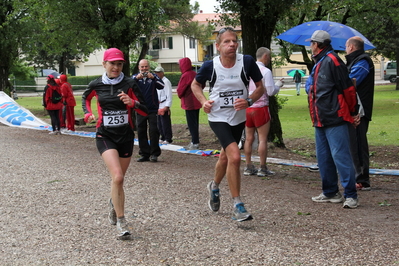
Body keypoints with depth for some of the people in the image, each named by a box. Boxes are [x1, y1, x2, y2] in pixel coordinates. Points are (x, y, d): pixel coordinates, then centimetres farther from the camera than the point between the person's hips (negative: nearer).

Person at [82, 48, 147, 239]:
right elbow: (85, 98, 22)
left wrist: (132, 103, -24)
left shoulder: (129, 84, -4)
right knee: (117, 177, -20)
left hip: (126, 135, 2)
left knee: (119, 179, 11)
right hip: (105, 136, -1)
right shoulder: (96, 85, -1)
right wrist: (88, 114, 7)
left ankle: (114, 204, 44)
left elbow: (144, 111, -6)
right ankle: (120, 221, -10)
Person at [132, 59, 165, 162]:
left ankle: (154, 154, 1)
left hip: (153, 109, -2)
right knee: (141, 132, 5)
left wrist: (153, 78, -27)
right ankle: (144, 154, 13)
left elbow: (162, 86, -11)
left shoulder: (153, 76, 4)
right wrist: (136, 78, -29)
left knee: (154, 131, -5)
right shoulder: (135, 77, 6)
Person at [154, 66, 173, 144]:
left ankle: (168, 139, 1)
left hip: (164, 106, -9)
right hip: (158, 106, 9)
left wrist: (167, 106, -18)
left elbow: (169, 95, -15)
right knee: (159, 124, 13)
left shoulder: (166, 81, -11)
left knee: (165, 124, -6)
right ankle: (163, 138, 23)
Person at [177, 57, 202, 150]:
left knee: (191, 123, -4)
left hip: (189, 103, -8)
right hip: (196, 102, 8)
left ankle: (195, 143, -2)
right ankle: (195, 142, 19)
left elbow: (180, 90, -12)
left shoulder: (185, 75, -17)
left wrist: (180, 95, 8)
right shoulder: (195, 74, 8)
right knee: (195, 122, 13)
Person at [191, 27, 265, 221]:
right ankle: (237, 206, -9)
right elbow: (195, 84, 6)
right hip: (218, 118, -3)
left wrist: (249, 101, -19)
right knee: (235, 156, -20)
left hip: (238, 118, 3)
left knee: (225, 157, 21)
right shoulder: (210, 66, -13)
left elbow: (260, 87, -1)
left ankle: (214, 187, 52)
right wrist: (203, 101, -12)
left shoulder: (247, 62, -13)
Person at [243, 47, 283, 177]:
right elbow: (271, 91, -13)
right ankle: (263, 168, 3)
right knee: (263, 138, 0)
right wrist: (278, 85, 5)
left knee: (249, 138, 10)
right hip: (260, 108, -6)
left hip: (247, 107, 6)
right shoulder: (266, 71, -11)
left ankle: (248, 167, 14)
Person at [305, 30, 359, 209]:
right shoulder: (318, 64, 17)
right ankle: (330, 193, 22)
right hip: (320, 121, 10)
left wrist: (351, 114, -6)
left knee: (340, 157, -8)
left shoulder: (332, 61, -12)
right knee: (323, 158, 13)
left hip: (335, 120, -10)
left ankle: (351, 195, -3)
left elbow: (347, 88, -14)